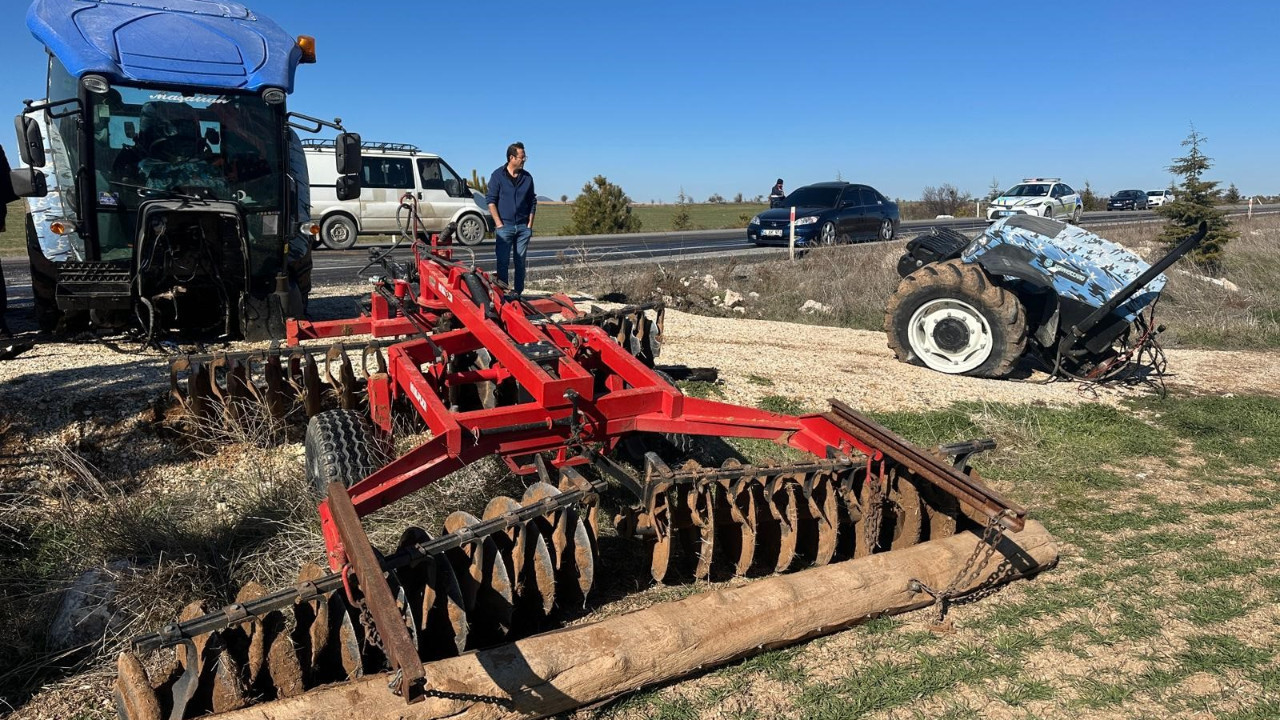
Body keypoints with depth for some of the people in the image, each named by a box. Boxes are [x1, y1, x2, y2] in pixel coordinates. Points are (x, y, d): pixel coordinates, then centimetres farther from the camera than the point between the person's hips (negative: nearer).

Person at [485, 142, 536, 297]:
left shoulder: (527, 177, 9)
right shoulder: (498, 175, -1)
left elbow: (532, 202, 13)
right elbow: (491, 200, -3)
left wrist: (530, 224, 5)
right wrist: (498, 223, -10)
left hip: (523, 226, 3)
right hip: (504, 226, -3)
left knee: (520, 262, 6)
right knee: (503, 262, -3)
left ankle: (519, 293, 13)